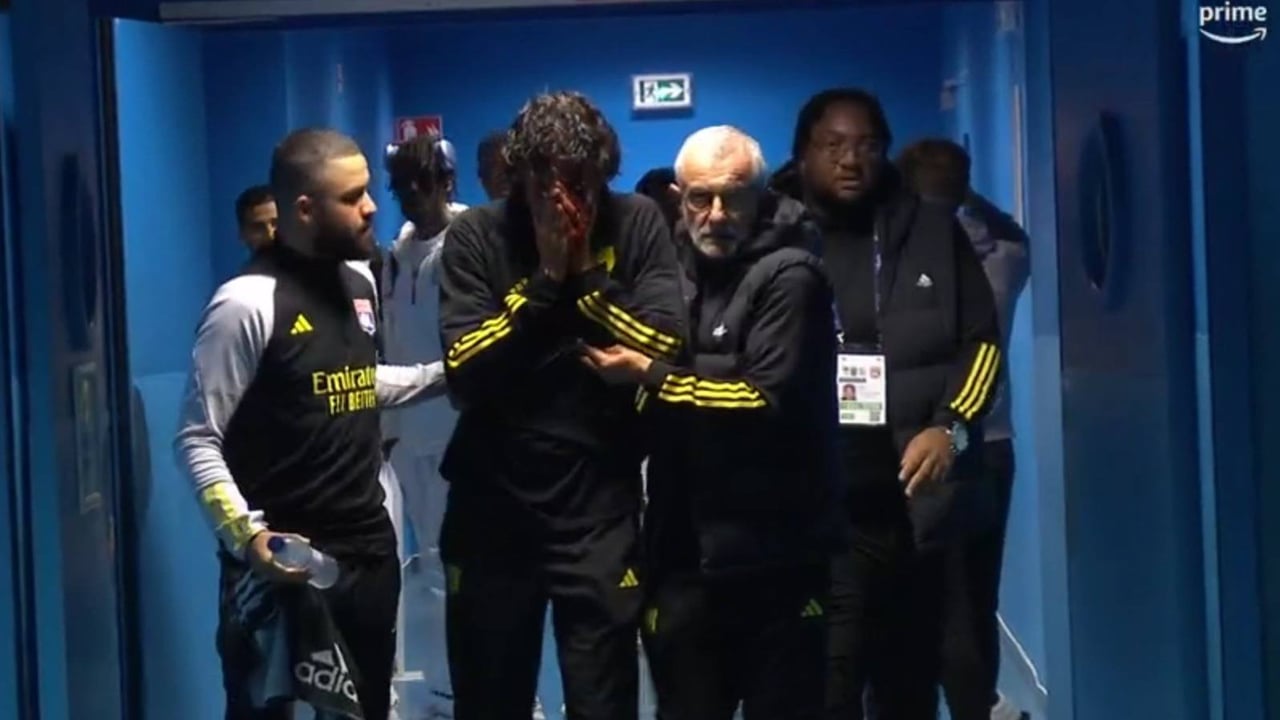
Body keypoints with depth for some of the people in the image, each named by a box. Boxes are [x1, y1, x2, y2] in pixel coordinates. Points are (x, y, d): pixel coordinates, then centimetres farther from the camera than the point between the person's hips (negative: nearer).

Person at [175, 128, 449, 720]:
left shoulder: (359, 283, 8)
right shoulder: (247, 303, -16)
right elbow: (198, 441, -16)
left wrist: (446, 374, 11)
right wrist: (245, 534, -28)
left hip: (369, 548, 7)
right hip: (284, 560, -7)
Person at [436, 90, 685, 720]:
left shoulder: (637, 224, -3)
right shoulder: (476, 236, -5)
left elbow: (666, 350, -11)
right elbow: (463, 375, -14)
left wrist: (585, 274, -16)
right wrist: (546, 279, -17)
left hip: (599, 503, 0)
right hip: (493, 502, 1)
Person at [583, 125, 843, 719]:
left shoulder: (788, 276, -9)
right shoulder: (679, 270, 16)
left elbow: (769, 397, -20)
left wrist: (647, 374, -14)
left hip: (772, 559, -7)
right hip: (684, 554, 7)